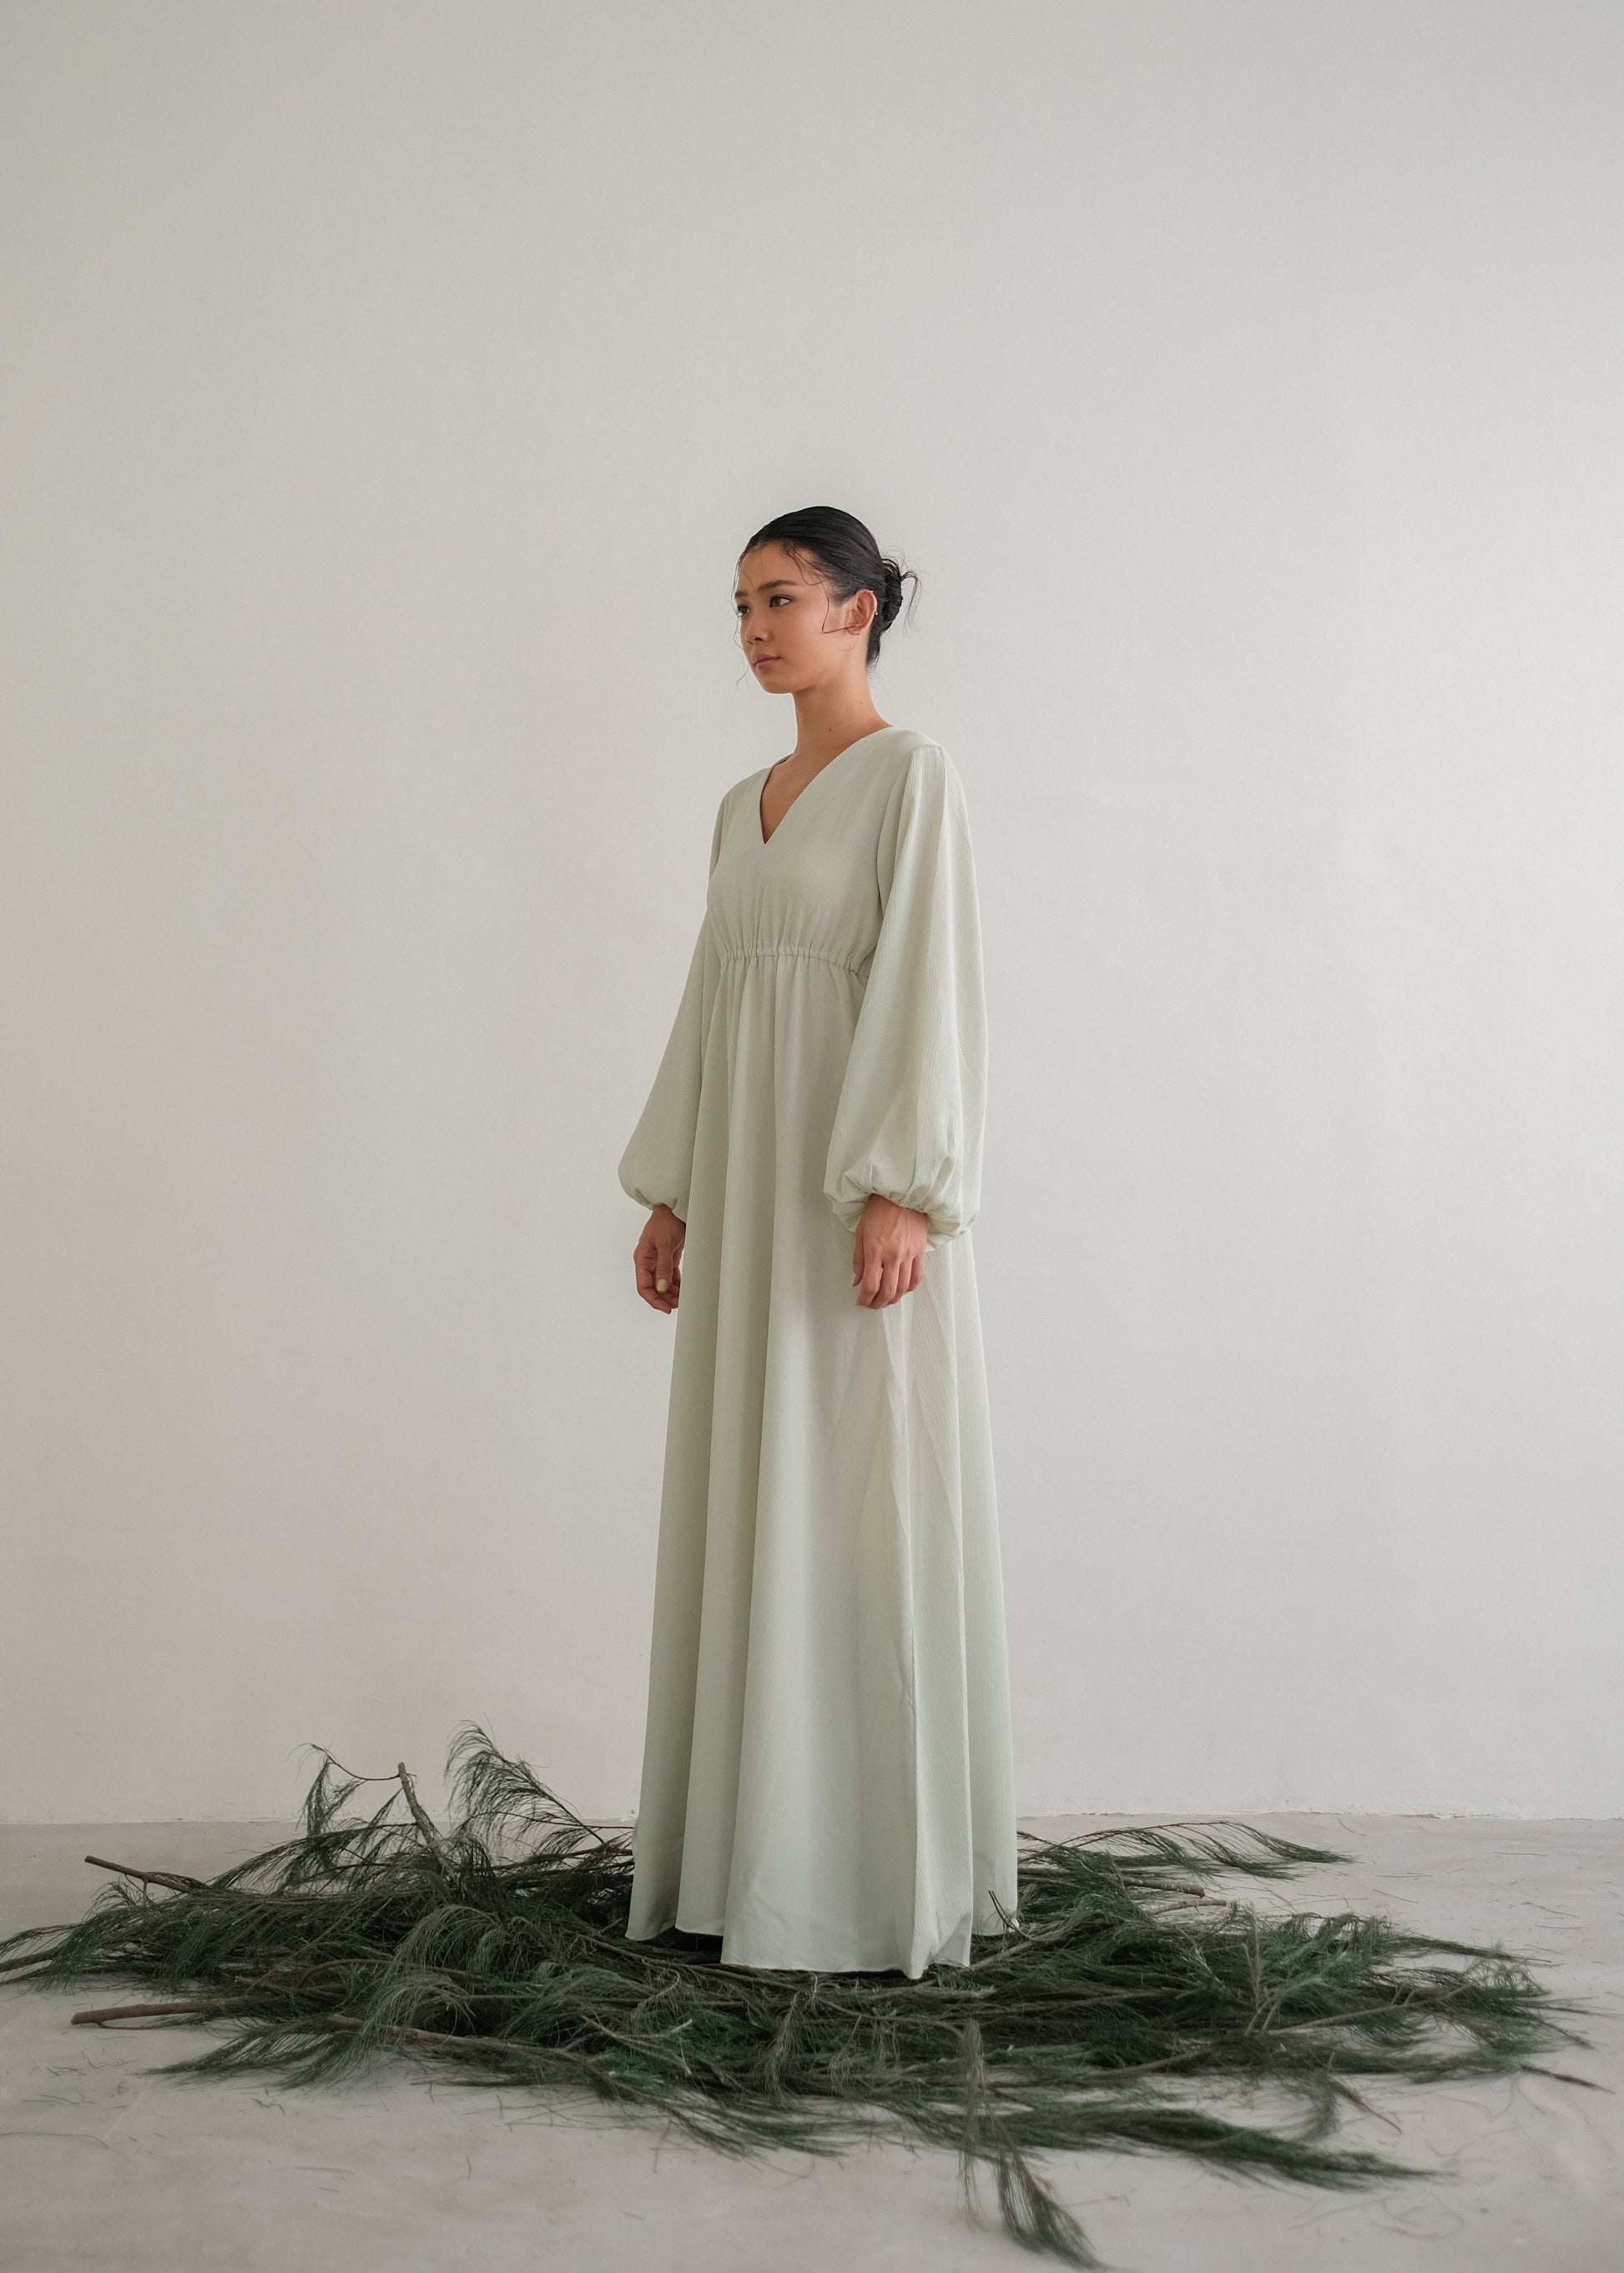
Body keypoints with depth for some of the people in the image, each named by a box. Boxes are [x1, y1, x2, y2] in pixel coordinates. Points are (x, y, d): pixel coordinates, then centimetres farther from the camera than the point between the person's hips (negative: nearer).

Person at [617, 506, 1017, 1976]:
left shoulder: (911, 775, -4)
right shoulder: (746, 805, 18)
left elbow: (931, 985, -13)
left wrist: (902, 1188, -22)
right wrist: (670, 1192, 14)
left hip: (858, 1183, -8)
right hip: (748, 1185, 8)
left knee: (865, 1508, -6)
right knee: (753, 1510, 8)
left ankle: (884, 1869, 3)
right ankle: (756, 1844, 17)